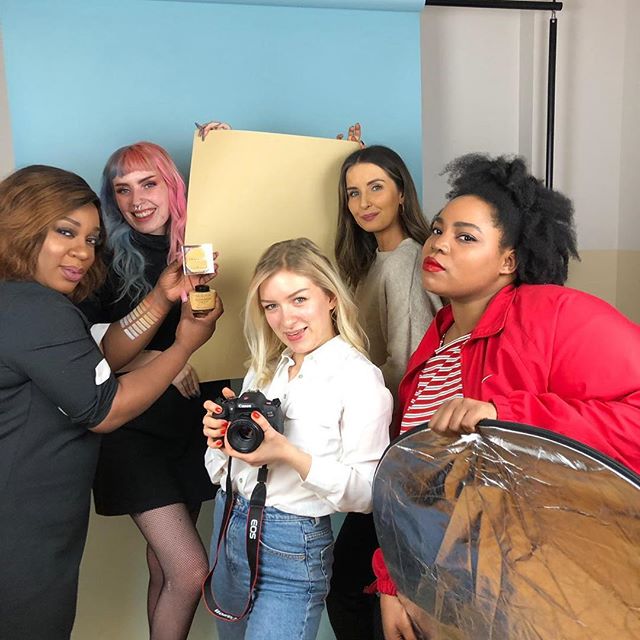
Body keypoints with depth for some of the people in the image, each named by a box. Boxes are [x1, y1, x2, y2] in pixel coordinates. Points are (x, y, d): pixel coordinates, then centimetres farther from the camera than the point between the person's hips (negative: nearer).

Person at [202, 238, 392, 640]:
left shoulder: (359, 378, -15)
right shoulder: (265, 369, 6)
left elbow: (368, 492, -17)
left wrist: (290, 455, -28)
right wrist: (225, 431, -6)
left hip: (290, 549, -7)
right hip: (228, 524, 7)